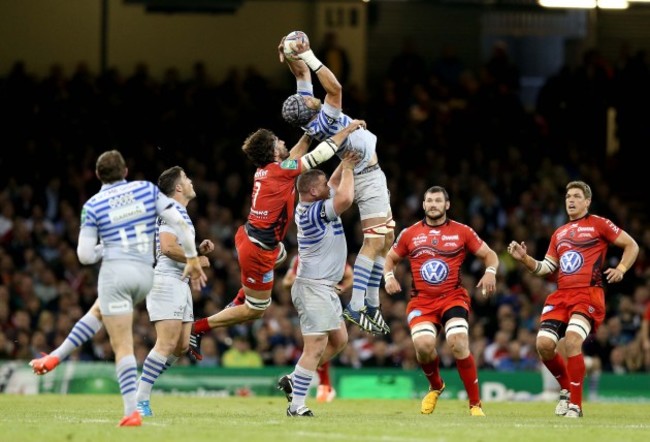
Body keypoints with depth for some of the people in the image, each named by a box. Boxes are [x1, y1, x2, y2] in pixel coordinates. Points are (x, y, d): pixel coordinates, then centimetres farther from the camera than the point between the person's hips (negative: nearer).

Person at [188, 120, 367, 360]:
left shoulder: (264, 170, 4)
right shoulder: (280, 170, -17)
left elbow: (294, 155, 24)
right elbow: (321, 154, -12)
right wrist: (348, 129, -2)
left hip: (245, 238, 9)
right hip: (258, 252, -9)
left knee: (280, 251, 41)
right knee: (254, 310, 5)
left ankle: (240, 300, 30)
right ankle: (198, 328, 3)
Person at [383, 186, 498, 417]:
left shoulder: (462, 232, 6)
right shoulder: (410, 234, 9)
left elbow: (489, 254, 10)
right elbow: (390, 258, 22)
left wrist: (490, 272, -11)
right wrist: (389, 277, 1)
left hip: (453, 298, -1)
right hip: (421, 301, 1)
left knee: (458, 344, -24)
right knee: (423, 344, -24)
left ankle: (475, 404, -12)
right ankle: (435, 386, 10)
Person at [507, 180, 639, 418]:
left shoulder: (598, 224, 4)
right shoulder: (559, 234, 20)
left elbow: (632, 246, 6)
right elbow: (545, 268, 21)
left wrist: (621, 269, -8)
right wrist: (524, 258, 5)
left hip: (588, 294, -6)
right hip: (561, 295, 6)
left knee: (572, 341, -25)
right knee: (544, 344, -10)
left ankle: (575, 405, -17)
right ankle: (567, 388, 16)